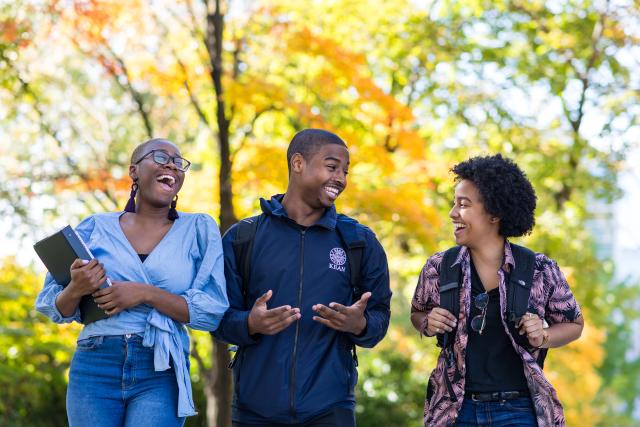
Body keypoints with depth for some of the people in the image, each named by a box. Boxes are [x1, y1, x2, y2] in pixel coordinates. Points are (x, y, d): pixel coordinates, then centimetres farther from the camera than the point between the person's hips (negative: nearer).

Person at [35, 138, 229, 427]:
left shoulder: (199, 230, 5)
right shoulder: (96, 228, 7)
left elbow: (214, 311, -4)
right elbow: (51, 307, 9)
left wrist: (145, 293, -14)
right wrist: (75, 291, -14)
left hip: (160, 375, -1)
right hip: (95, 369, 2)